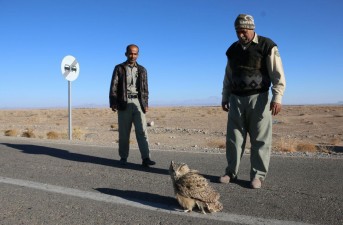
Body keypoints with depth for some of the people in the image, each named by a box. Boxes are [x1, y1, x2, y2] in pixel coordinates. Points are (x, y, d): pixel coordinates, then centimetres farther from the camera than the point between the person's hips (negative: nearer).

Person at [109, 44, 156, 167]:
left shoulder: (142, 70, 15)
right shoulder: (119, 68, 8)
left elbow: (145, 88, 14)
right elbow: (113, 86, 2)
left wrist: (145, 104, 6)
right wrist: (113, 103, -8)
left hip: (138, 103, 1)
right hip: (124, 103, -1)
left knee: (142, 131, -8)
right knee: (124, 132, 3)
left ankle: (145, 158, -9)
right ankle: (123, 158, 13)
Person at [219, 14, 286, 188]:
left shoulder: (267, 46, -3)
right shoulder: (232, 50, 12)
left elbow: (278, 74, -9)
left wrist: (277, 98, -19)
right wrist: (225, 98, 15)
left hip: (258, 98, -4)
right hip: (236, 99, 5)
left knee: (260, 139, -2)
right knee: (234, 137, 5)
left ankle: (257, 175, 8)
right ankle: (231, 172, 13)